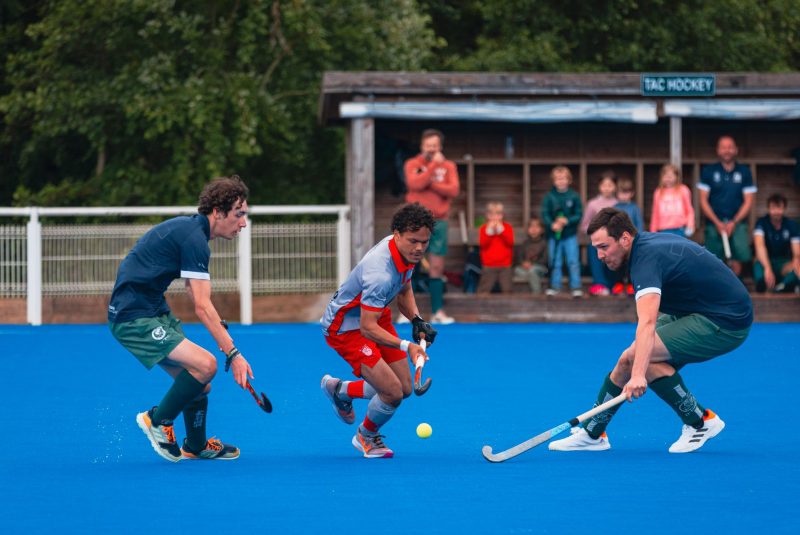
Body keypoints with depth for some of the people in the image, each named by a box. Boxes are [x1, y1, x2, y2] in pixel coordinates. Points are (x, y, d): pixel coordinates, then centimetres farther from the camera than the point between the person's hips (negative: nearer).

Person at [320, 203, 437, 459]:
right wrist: (405, 346, -46)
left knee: (404, 388, 9)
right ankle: (366, 437, 16)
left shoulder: (407, 252, -8)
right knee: (393, 392, -16)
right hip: (346, 327, -9)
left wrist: (417, 321, -4)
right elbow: (368, 328, -35)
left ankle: (339, 390, 33)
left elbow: (404, 290, 12)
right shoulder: (380, 273, -37)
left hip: (375, 315, 9)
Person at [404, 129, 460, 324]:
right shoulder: (413, 164, 3)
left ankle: (438, 312, 5)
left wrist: (430, 183, -12)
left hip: (438, 222, 2)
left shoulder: (448, 166, 8)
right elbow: (415, 184, -16)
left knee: (437, 268, 4)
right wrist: (433, 165, -14)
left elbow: (453, 190, -6)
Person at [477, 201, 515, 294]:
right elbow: (482, 244, -11)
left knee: (507, 289, 2)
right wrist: (489, 231, -18)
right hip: (488, 266, -1)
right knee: (484, 289, -3)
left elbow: (510, 242, -12)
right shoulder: (484, 228, 3)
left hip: (505, 266, 1)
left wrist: (501, 230, -17)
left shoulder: (507, 227, 4)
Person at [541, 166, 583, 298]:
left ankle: (576, 287, 4)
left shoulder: (574, 196, -2)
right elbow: (545, 214, -5)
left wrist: (567, 221, -19)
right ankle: (555, 286, 15)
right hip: (554, 235, 1)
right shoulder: (549, 197, -1)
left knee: (573, 262, -1)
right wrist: (552, 224, -22)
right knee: (555, 262, 7)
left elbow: (579, 214, -3)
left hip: (570, 234, -1)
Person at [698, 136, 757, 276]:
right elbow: (703, 200, 4)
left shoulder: (744, 172, 7)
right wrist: (717, 223, -7)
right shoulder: (709, 171, 6)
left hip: (737, 223, 0)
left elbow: (748, 201, 5)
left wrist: (734, 222, -8)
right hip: (714, 223, 0)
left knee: (737, 260, -9)